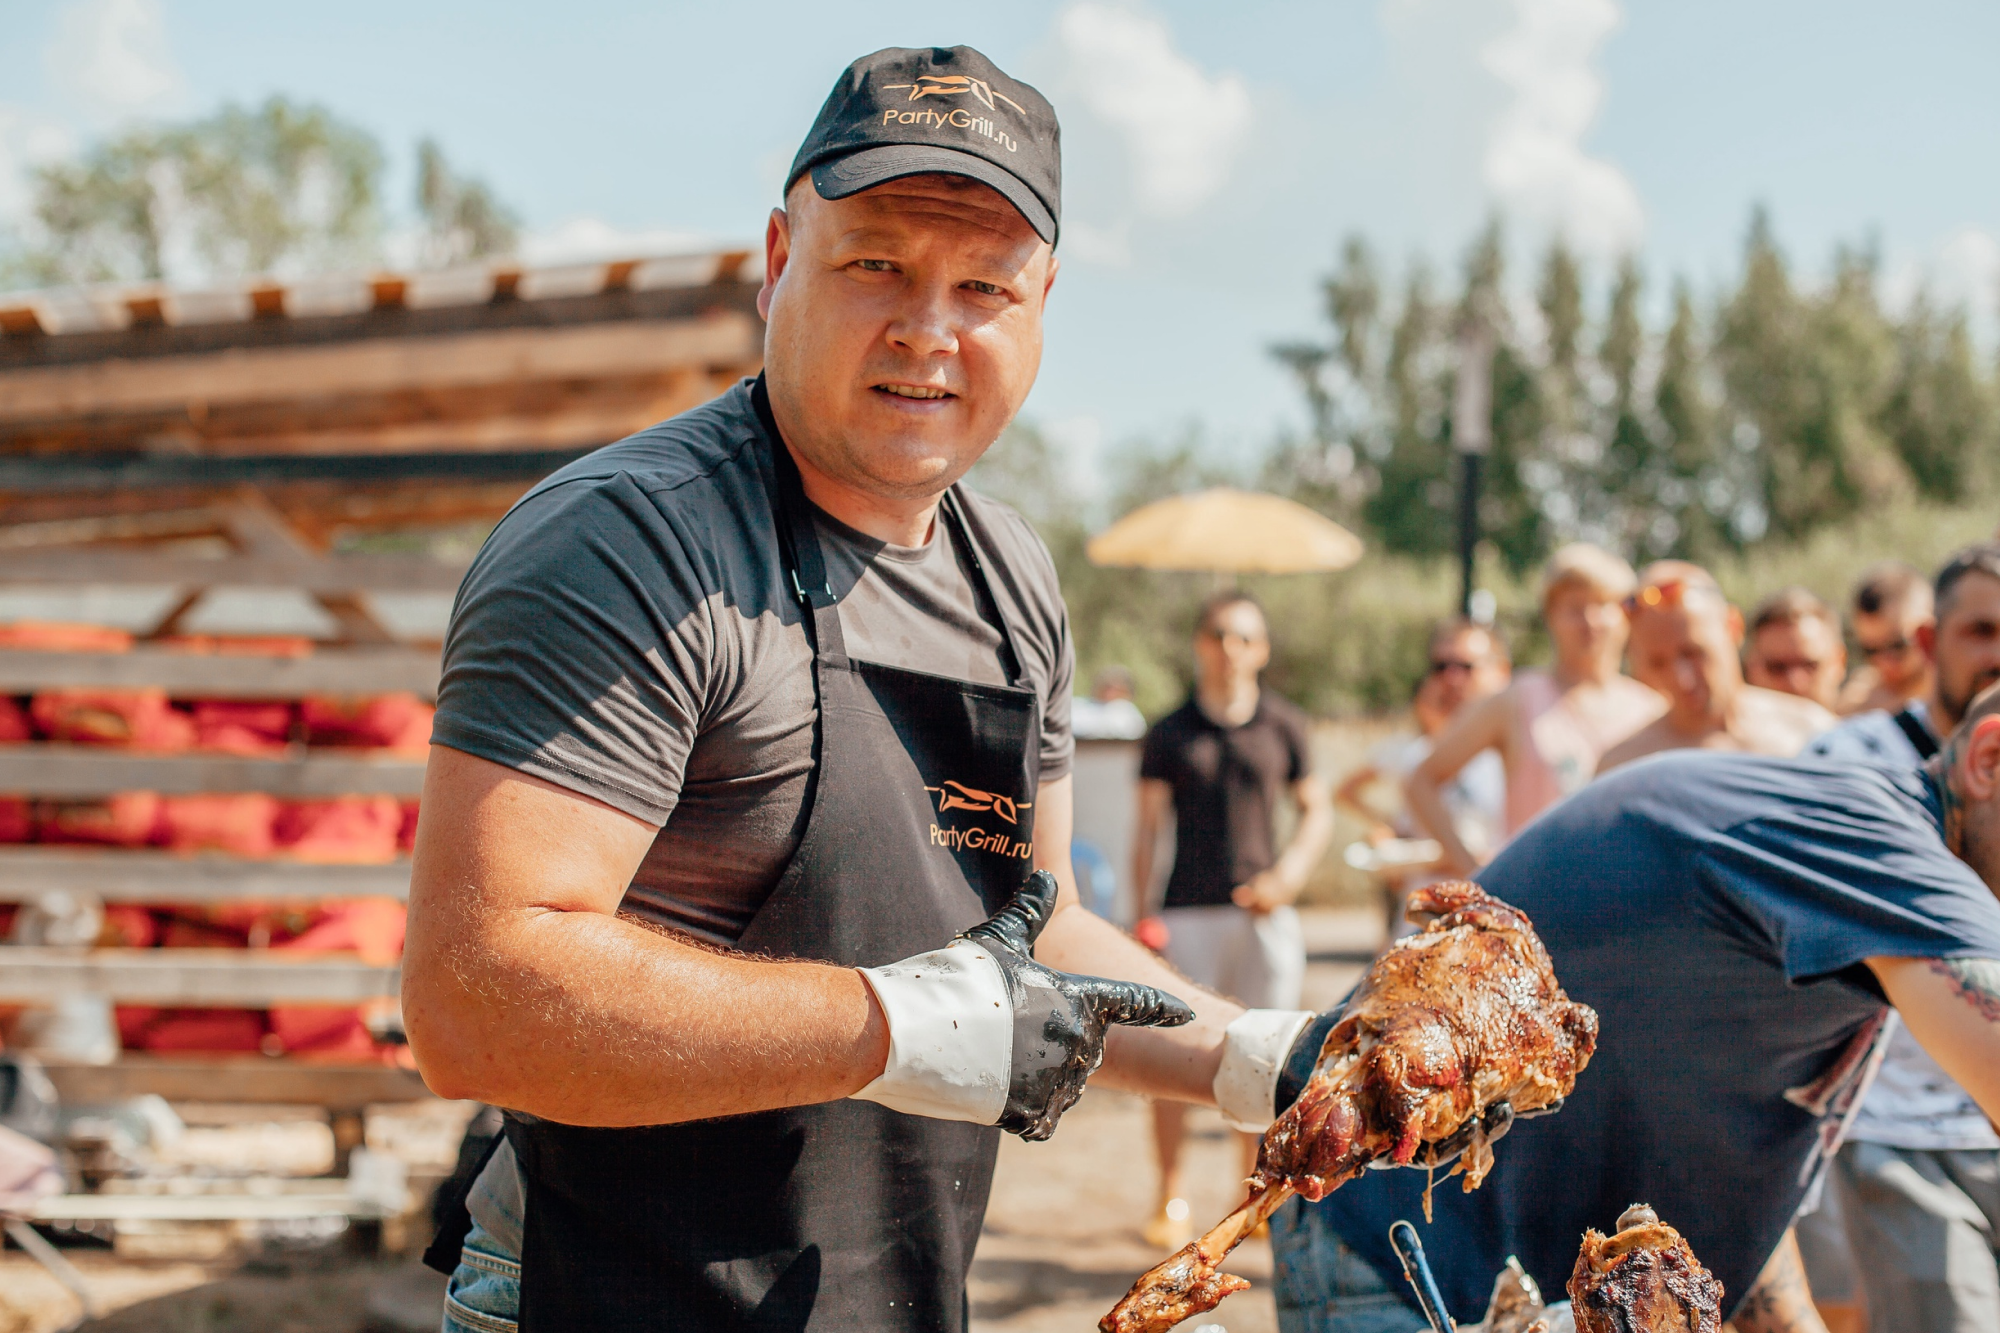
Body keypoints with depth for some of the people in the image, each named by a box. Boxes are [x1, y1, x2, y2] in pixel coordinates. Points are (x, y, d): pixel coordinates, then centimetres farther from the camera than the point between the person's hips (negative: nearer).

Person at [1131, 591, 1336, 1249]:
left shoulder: (1283, 727, 8)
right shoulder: (1170, 733, 5)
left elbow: (1318, 811, 13)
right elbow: (1147, 826, 6)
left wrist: (1288, 874, -3)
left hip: (1263, 910, 1)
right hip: (1189, 913, -1)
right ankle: (1171, 1199, 7)